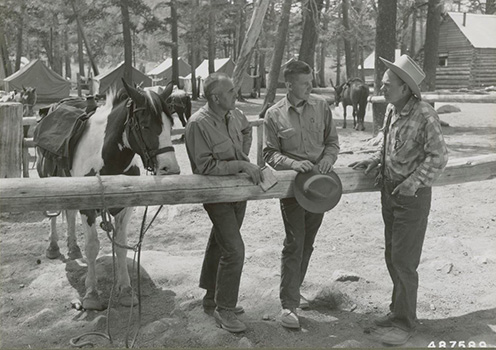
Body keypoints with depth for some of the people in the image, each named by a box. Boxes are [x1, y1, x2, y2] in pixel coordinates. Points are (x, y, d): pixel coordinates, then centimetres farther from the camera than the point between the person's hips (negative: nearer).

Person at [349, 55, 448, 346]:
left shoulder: (424, 115, -20)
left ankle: (405, 323, 12)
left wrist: (413, 183, -23)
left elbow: (439, 157, -19)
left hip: (412, 195, -8)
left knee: (403, 261, -2)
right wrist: (375, 160, 4)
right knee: (392, 257, 17)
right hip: (390, 191, 8)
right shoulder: (391, 109, 4)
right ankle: (399, 310, 33)